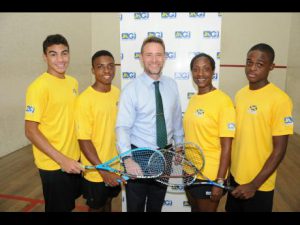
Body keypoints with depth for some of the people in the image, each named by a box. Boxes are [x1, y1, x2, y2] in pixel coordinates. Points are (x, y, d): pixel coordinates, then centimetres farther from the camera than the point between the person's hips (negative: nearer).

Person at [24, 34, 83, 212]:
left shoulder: (73, 82, 4)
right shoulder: (39, 87, -18)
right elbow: (31, 131, -19)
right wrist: (61, 159, -23)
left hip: (74, 158, 7)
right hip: (53, 164, -6)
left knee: (69, 204, 23)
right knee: (59, 208, 12)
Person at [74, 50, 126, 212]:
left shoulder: (117, 93, -1)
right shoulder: (85, 99, -21)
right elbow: (84, 140, -20)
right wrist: (103, 170, -23)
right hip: (96, 171, -5)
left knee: (108, 202, 25)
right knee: (96, 207, 17)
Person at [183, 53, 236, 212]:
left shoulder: (223, 101, -16)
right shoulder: (193, 99, 3)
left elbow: (226, 146, -16)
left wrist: (220, 181, -17)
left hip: (210, 176, -6)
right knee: (195, 209, 23)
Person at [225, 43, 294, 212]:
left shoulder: (280, 100, -18)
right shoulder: (240, 94, 2)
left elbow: (279, 150, -17)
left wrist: (254, 184, -18)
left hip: (259, 184, -6)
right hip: (235, 176, 6)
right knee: (232, 209, 21)